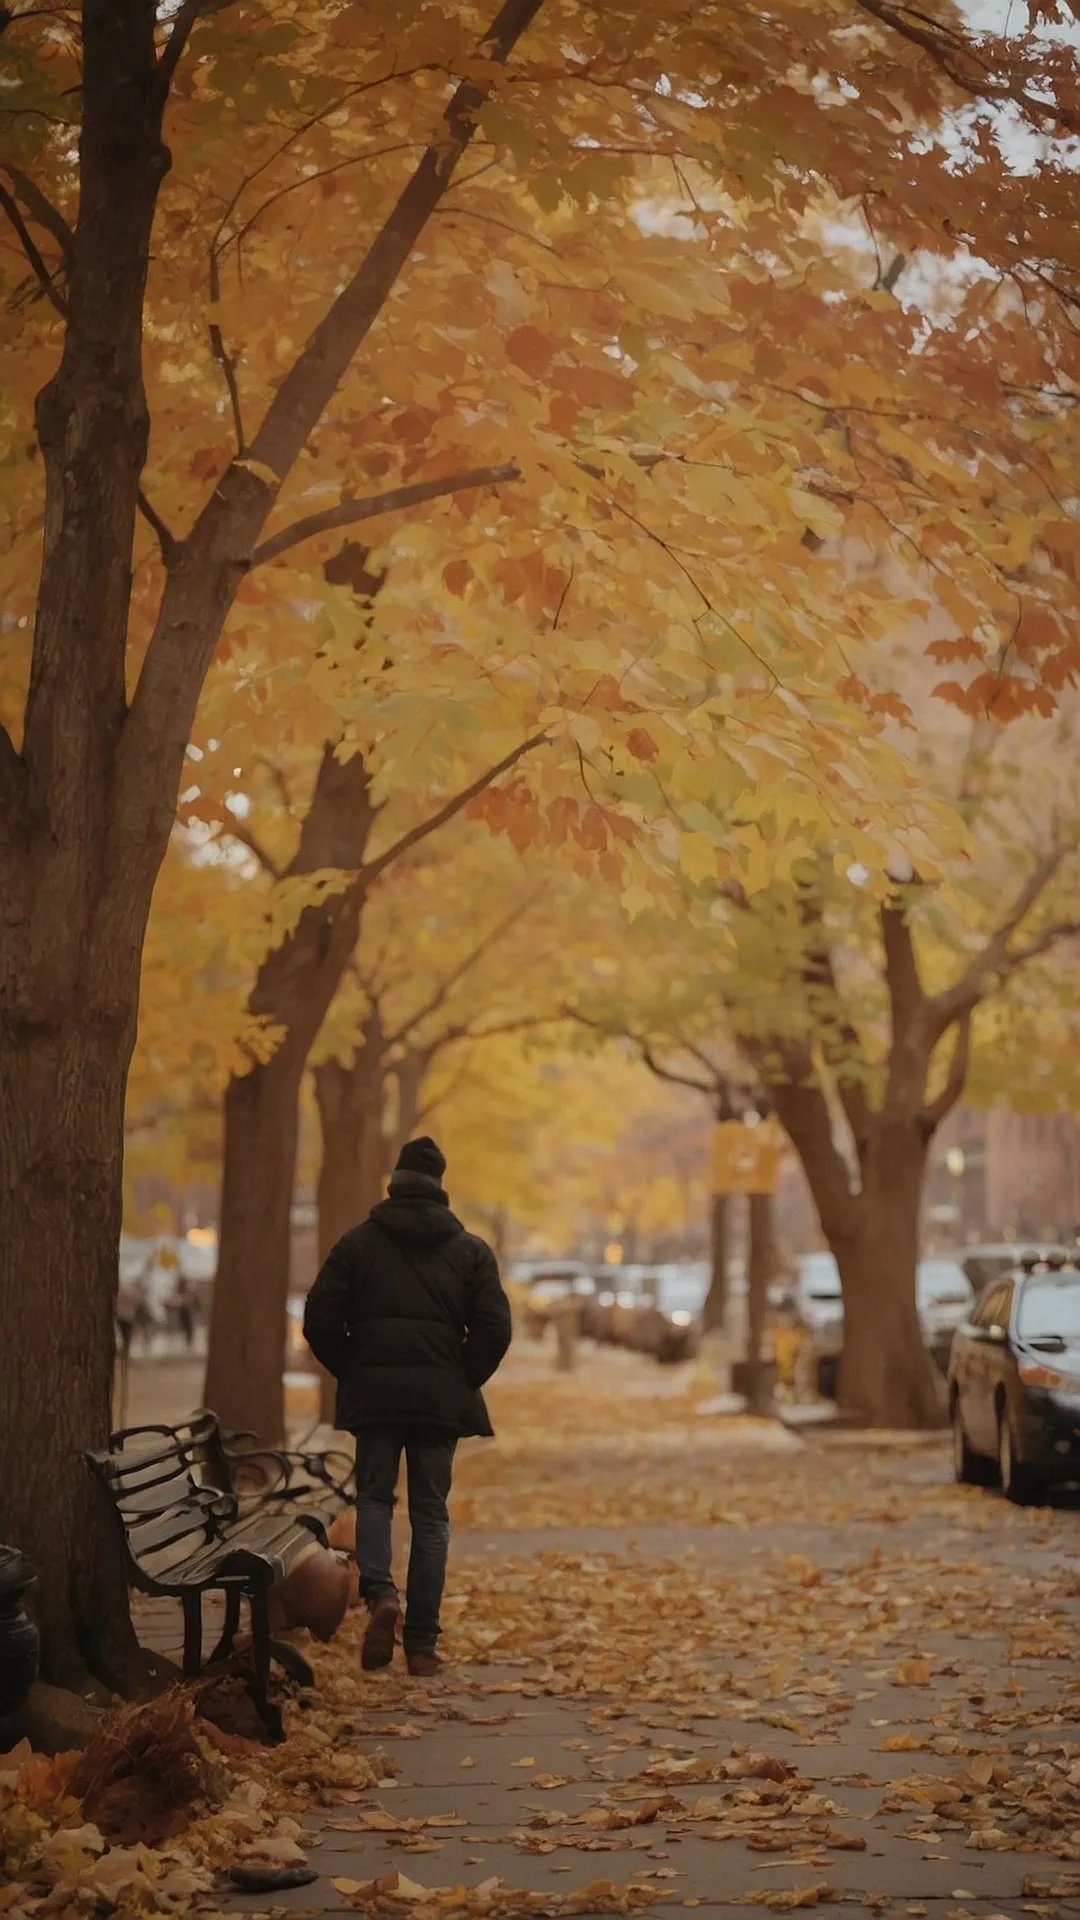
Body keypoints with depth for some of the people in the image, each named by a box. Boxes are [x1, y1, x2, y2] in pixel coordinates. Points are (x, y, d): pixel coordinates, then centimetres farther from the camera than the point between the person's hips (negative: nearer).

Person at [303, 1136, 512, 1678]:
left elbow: (320, 1320, -2)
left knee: (374, 1496, 14)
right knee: (430, 1515, 6)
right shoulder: (470, 1251, 6)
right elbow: (494, 1329, -2)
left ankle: (379, 1593, -13)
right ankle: (422, 1644, 4)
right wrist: (463, 1382, 11)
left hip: (373, 1391, 0)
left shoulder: (358, 1242, 4)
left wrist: (351, 1372, 11)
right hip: (441, 1398, 1)